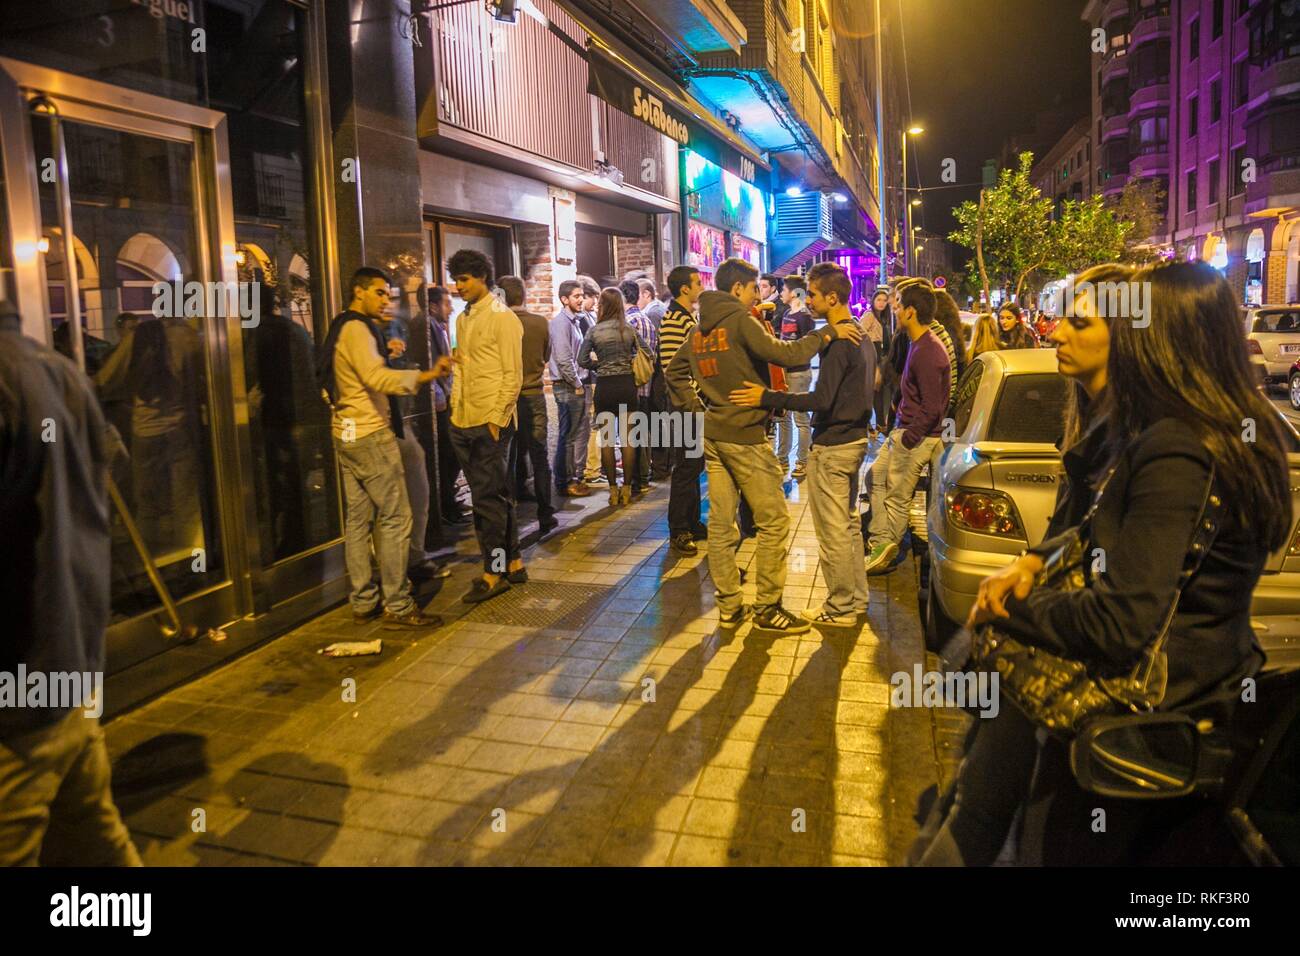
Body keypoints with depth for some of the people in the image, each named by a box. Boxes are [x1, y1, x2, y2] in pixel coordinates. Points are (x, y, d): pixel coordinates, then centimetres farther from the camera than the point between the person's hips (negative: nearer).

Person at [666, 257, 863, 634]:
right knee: (774, 522, 2)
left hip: (712, 436, 8)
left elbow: (675, 372, 19)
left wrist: (696, 409, 15)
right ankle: (767, 607, 7)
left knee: (721, 524, 9)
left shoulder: (700, 329, 12)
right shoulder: (740, 320, -12)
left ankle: (729, 606, 17)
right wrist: (827, 333, -16)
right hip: (745, 437, -8)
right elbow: (782, 353, -24)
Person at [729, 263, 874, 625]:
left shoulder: (837, 341, -20)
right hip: (855, 437, 10)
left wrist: (767, 398, -22)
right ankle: (856, 598, 29)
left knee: (833, 531, 0)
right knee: (849, 523, 19)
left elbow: (822, 399, -26)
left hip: (832, 446, -10)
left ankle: (840, 608, 11)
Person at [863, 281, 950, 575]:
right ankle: (880, 542, 25)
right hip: (903, 429, 11)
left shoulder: (928, 353, -24)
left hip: (917, 436, -11)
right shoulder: (918, 344, 8)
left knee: (896, 497, 1)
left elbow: (931, 409, -24)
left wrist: (908, 438, -18)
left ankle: (885, 551, 16)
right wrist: (899, 425, 16)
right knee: (875, 477, 18)